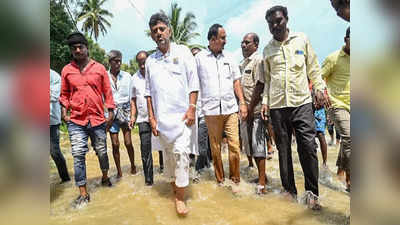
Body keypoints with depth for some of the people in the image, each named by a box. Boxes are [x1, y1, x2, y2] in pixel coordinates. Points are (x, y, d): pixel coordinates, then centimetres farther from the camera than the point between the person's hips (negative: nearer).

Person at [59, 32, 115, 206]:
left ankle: (105, 177, 37)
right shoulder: (66, 70, 6)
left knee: (102, 152, 12)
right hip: (76, 120, 0)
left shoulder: (99, 68, 4)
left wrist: (110, 113, 1)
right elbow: (64, 94, 13)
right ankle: (83, 193, 6)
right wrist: (64, 112, 2)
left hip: (98, 119, 0)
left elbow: (107, 92, 5)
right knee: (78, 155, -4)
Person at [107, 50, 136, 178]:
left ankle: (133, 166, 23)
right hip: (111, 112, 0)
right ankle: (119, 171, 19)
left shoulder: (127, 76, 4)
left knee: (128, 142, -1)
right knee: (115, 144, 3)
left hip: (125, 110, 0)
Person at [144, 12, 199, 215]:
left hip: (182, 114, -3)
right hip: (162, 117, 3)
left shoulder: (183, 52, 4)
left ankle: (180, 198, 3)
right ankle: (174, 186, 32)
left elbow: (193, 83, -1)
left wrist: (192, 108, -10)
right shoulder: (150, 61, 11)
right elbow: (148, 91, 12)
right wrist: (151, 117, 5)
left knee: (181, 153, -9)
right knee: (168, 154, 12)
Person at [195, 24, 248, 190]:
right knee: (215, 147, 6)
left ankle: (235, 179, 16)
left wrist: (243, 103, 5)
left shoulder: (229, 58, 14)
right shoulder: (199, 58, 4)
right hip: (211, 110, -2)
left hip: (230, 108, 2)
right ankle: (220, 179, 21)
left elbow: (236, 82, 14)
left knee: (235, 145, 0)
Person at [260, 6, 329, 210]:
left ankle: (311, 192, 11)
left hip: (302, 102, -1)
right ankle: (289, 189, 19)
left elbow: (313, 68, 11)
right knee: (283, 149, 6)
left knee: (308, 147, -4)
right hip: (277, 105, 2)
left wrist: (319, 88, -2)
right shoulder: (268, 49, 13)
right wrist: (265, 101, 6)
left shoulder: (302, 40, 10)